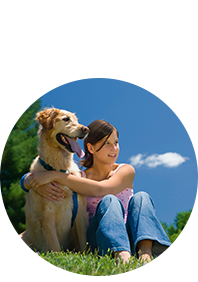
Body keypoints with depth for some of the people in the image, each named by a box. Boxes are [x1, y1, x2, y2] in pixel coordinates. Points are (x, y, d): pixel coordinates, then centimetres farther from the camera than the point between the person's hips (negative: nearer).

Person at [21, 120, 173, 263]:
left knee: (141, 197, -24)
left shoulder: (126, 171, 5)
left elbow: (99, 189, -17)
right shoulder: (78, 177, 8)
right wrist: (40, 185, -23)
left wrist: (56, 175, -19)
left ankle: (145, 253, -49)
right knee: (109, 201, -28)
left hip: (129, 236, 1)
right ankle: (122, 255, -54)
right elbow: (27, 180, 2)